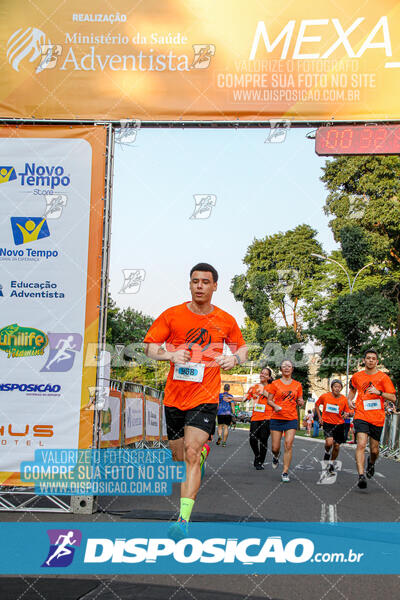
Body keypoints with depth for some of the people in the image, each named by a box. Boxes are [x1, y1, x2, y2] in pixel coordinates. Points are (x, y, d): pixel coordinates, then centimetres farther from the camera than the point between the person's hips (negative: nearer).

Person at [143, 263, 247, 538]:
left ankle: (184, 519, -17)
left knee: (191, 454, -18)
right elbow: (150, 347, 2)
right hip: (174, 397, 2)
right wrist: (170, 355, -19)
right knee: (179, 457, 12)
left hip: (205, 397, -2)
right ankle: (203, 451, 48)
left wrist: (235, 358, -5)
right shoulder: (172, 315, 0)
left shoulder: (226, 321, 2)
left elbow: (242, 347, 18)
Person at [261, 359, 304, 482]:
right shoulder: (275, 384, 3)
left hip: (291, 419, 1)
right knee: (275, 447, 1)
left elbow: (299, 401, 17)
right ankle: (276, 456, 39)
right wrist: (275, 406, -16)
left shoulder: (297, 385, 8)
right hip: (276, 418, 0)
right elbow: (269, 400, 4)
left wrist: (301, 402, -7)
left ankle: (285, 472, -3)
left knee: (289, 445, -12)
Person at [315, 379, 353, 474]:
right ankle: (327, 453, 10)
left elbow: (348, 411, 0)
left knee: (336, 446, 6)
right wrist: (320, 417, 3)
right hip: (327, 423, -2)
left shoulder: (344, 399, -7)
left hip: (339, 424, 2)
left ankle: (332, 464, 28)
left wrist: (348, 414, -24)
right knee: (329, 442, -24)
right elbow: (317, 405, 10)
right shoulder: (324, 396, -7)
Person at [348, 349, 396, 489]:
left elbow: (393, 398, -5)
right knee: (361, 444, -19)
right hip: (361, 416, 0)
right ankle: (361, 476, -23)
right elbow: (352, 389, 28)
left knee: (374, 450, 10)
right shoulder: (357, 376, 7)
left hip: (377, 418, 0)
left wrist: (379, 392, -20)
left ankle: (371, 462, 45)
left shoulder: (383, 377, -1)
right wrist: (350, 400, 8)